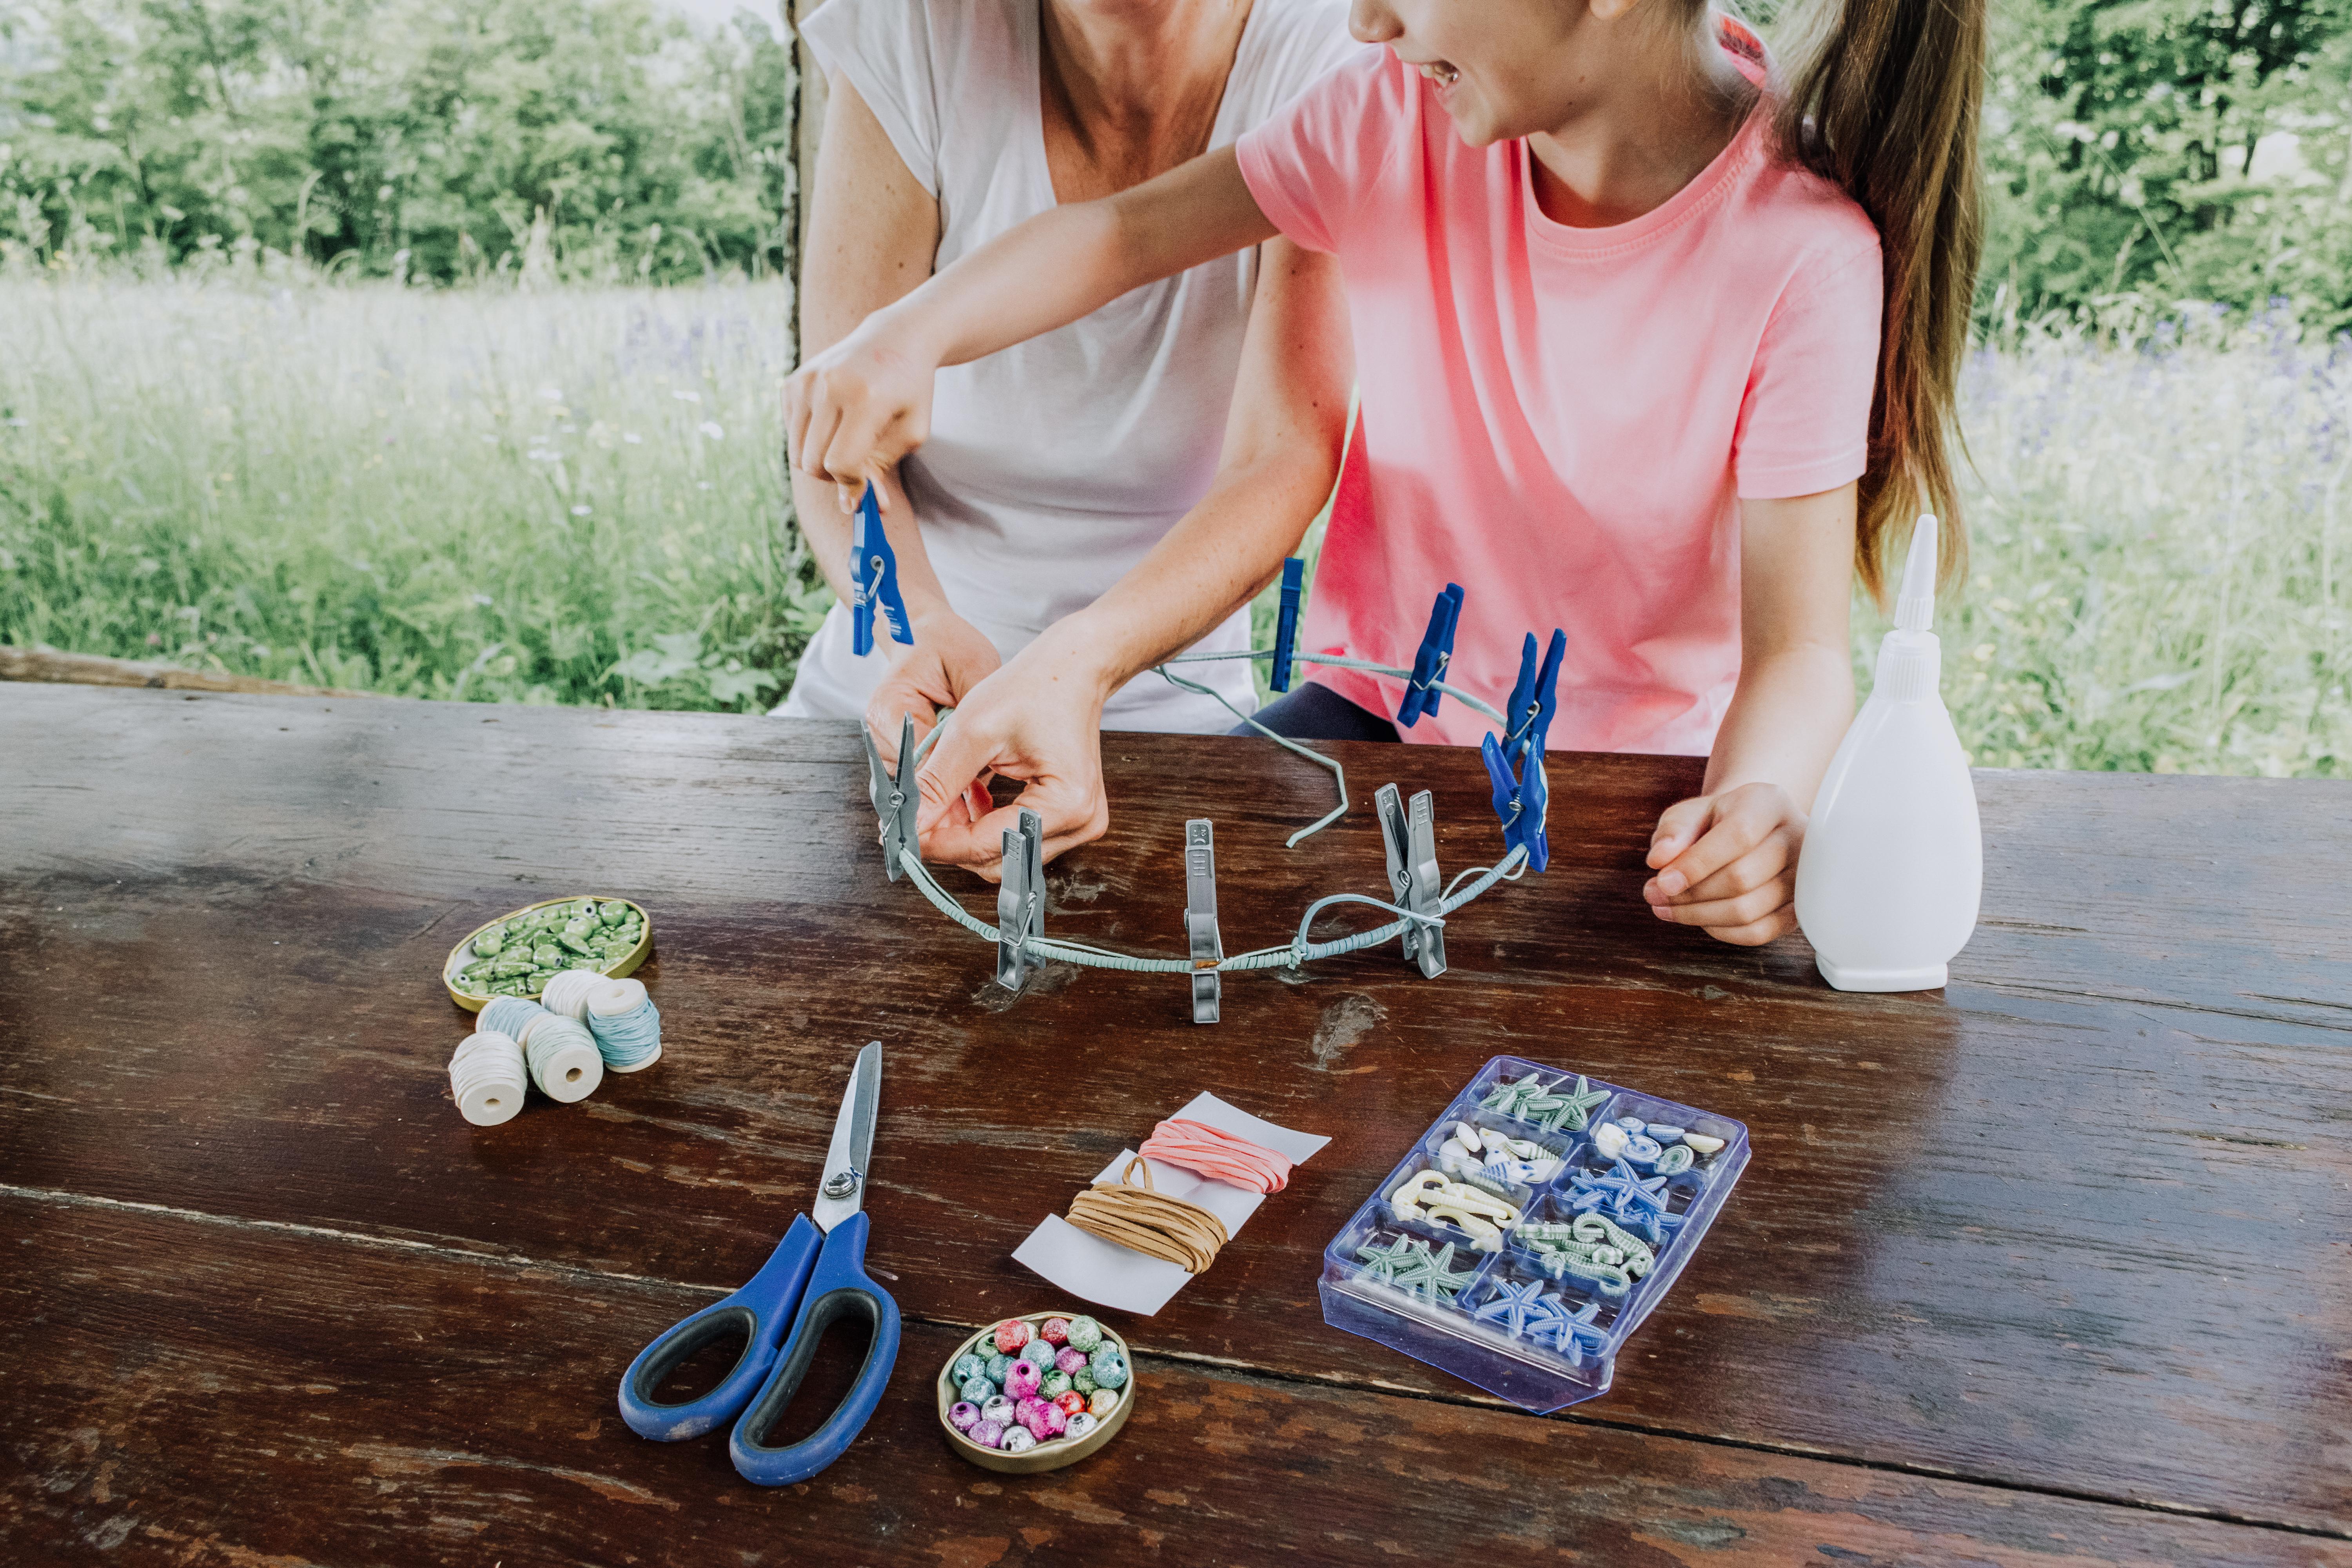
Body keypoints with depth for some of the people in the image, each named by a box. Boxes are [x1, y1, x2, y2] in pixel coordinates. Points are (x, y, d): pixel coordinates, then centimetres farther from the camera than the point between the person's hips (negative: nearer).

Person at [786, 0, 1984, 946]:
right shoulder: (1406, 112, -12)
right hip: (1377, 702, 3)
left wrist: (1759, 803, -46)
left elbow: (1800, 643, -23)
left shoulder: (1803, 255, -22)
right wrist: (914, 333, -23)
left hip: (1634, 775, -3)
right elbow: (1128, 232, -5)